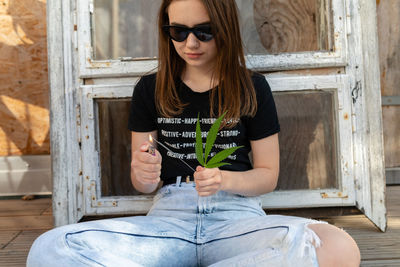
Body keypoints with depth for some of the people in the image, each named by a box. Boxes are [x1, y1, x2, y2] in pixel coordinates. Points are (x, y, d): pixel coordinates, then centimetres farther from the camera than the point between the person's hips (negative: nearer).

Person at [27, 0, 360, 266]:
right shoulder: (149, 90, 10)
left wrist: (223, 180, -13)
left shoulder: (252, 88, 7)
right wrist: (144, 176, -12)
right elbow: (143, 184, 13)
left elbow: (268, 175, 8)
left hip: (237, 216, 1)